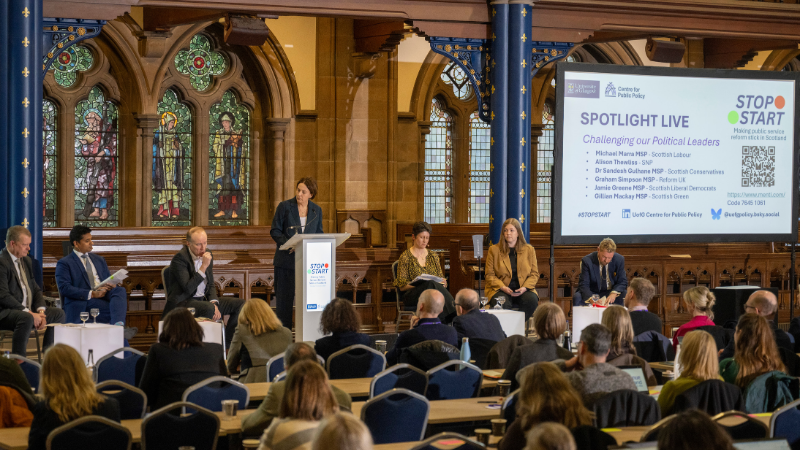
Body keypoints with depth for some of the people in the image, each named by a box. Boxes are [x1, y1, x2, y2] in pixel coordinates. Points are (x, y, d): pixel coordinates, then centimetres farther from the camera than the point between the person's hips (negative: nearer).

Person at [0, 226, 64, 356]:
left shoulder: (27, 261, 17)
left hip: (27, 310, 10)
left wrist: (41, 311, -1)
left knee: (58, 313, 4)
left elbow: (35, 289, 18)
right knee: (26, 318, -37)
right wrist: (29, 313, -23)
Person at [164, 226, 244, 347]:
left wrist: (214, 303, -4)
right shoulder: (180, 258, -16)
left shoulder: (207, 255, 7)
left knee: (240, 304, -3)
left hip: (203, 299, 8)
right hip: (182, 303, -8)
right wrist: (204, 266, -27)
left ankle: (226, 344, -2)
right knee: (208, 309, -38)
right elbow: (188, 289, -25)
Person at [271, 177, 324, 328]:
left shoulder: (317, 210, 8)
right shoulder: (285, 206, 0)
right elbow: (275, 231, -1)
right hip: (286, 260, -2)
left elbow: (319, 235, 13)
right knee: (284, 300, 1)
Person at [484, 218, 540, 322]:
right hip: (500, 290, -2)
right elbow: (490, 275, 4)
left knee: (532, 300, -31)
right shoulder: (494, 250, 8)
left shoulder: (529, 250, 12)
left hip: (523, 290, 2)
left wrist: (524, 288, -10)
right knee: (503, 305, -36)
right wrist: (503, 287, -13)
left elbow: (534, 274, 9)